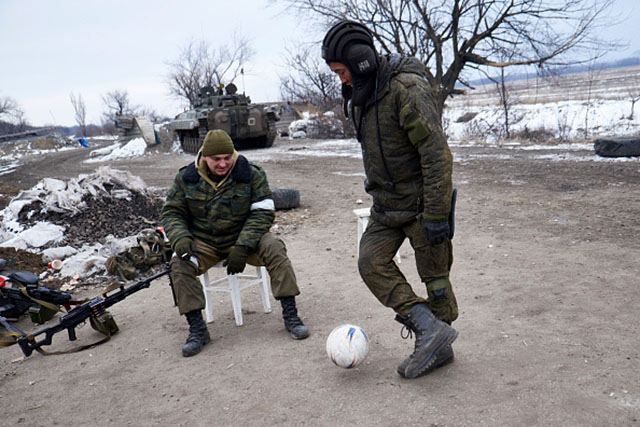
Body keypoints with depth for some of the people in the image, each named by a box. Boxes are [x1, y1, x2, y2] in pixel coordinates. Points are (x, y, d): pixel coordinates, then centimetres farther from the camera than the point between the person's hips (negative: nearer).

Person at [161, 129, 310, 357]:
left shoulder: (251, 175, -9)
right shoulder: (186, 178, -4)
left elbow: (263, 213, -13)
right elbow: (171, 213, 2)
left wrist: (242, 247, -24)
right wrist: (181, 241, -20)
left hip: (243, 237, -1)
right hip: (203, 243, 1)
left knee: (274, 248, -27)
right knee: (179, 264, -26)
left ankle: (290, 315, -19)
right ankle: (197, 328, -15)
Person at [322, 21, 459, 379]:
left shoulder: (407, 89, -22)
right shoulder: (361, 94, 6)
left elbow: (437, 153, -25)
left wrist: (436, 215, -25)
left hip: (421, 202, -8)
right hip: (387, 203, 8)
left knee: (435, 275, 5)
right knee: (372, 262, -3)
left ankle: (439, 347, 21)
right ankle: (430, 330, 1)